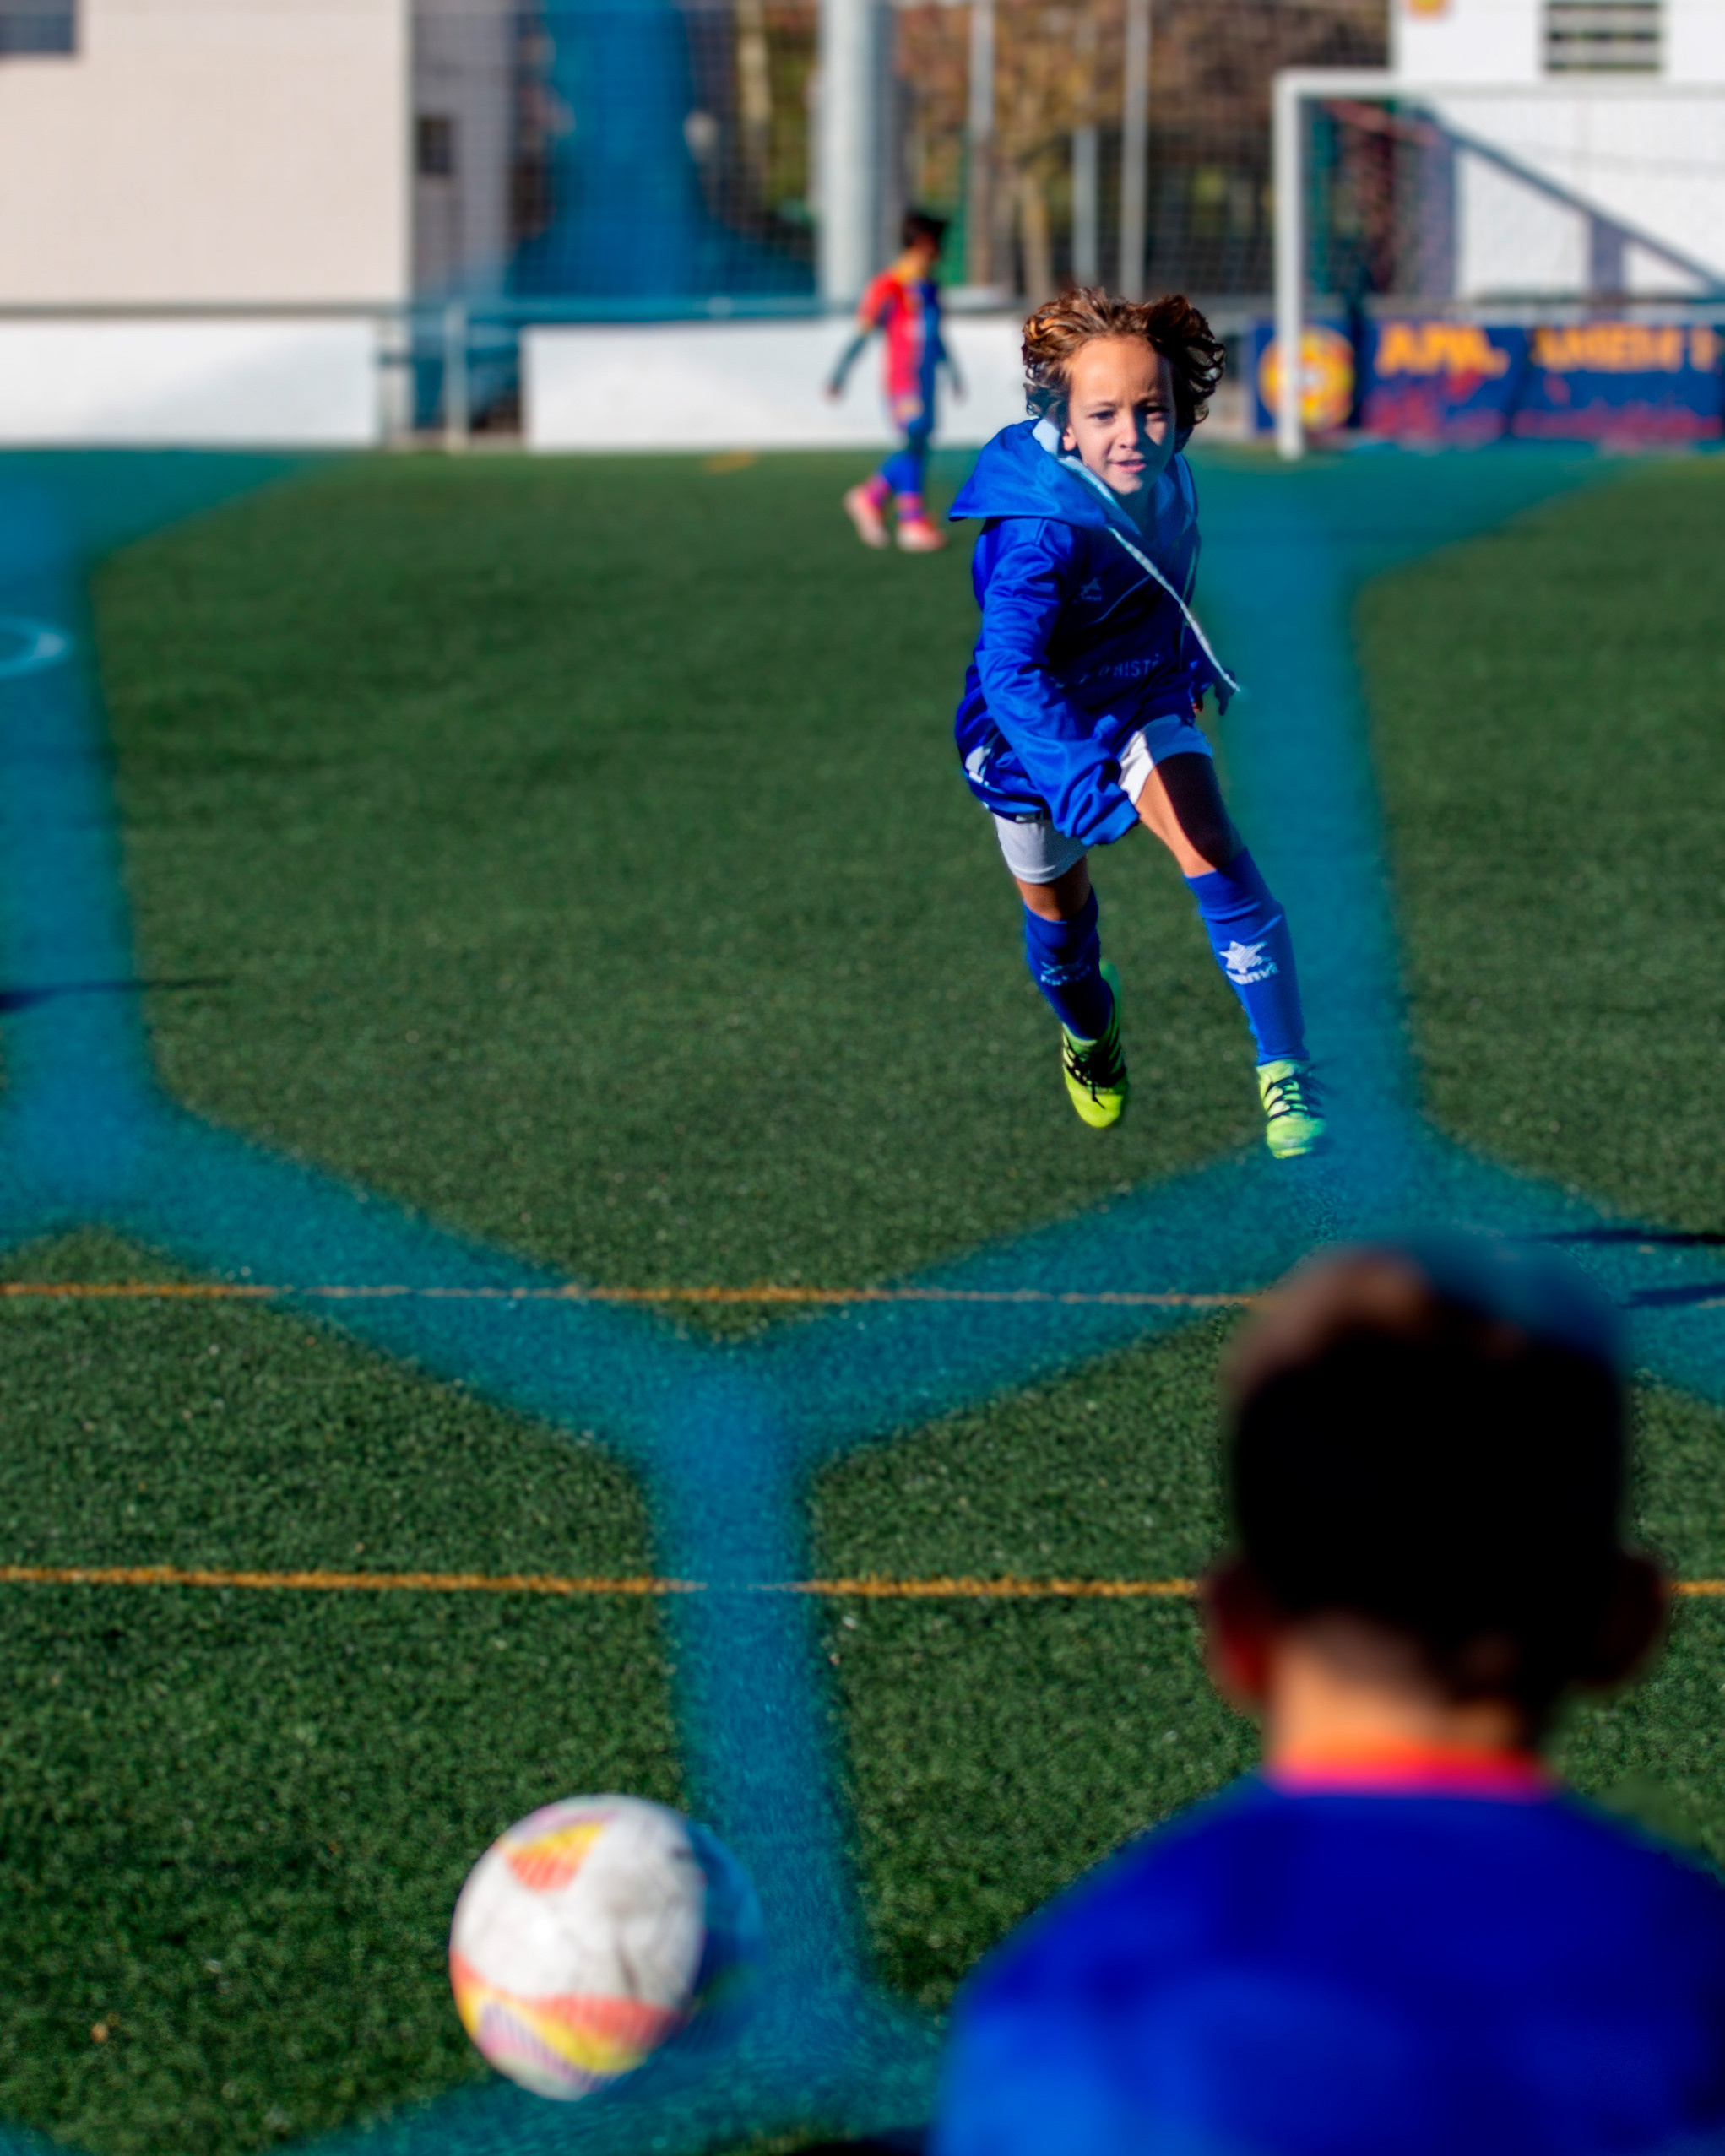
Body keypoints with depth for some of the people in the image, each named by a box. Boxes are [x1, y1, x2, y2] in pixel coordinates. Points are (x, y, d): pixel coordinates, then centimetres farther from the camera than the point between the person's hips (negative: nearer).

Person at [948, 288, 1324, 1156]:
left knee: (1212, 849, -20)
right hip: (1034, 726, -3)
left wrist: (1195, 661, 24)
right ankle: (1090, 1029, 52)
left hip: (1137, 698, 3)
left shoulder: (1164, 477, -17)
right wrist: (1079, 778, -64)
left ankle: (1285, 1074, -18)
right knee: (1056, 904, 17)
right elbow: (1009, 670, -49)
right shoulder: (1042, 533, -38)